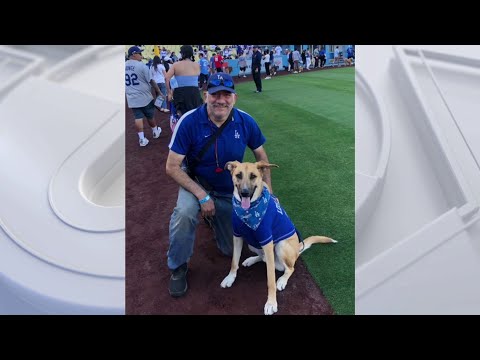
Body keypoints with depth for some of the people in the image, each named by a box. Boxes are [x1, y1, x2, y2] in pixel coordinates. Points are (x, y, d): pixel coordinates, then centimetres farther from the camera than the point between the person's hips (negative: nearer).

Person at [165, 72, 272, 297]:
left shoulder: (245, 122, -16)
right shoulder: (189, 122, -24)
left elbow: (261, 155, -1)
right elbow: (172, 167, -21)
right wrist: (202, 196, -28)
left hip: (230, 191, 3)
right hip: (196, 183, -2)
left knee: (230, 250, 10)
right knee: (184, 212, -37)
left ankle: (214, 217, 42)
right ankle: (177, 268, -8)